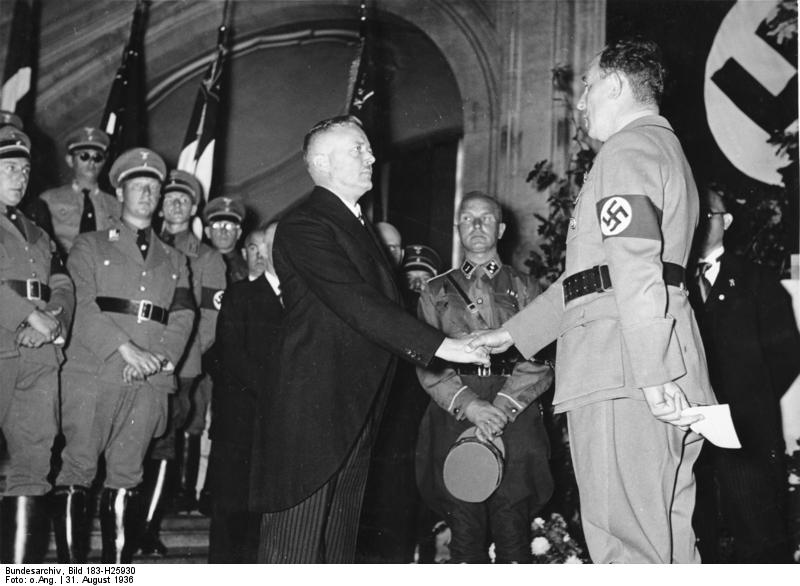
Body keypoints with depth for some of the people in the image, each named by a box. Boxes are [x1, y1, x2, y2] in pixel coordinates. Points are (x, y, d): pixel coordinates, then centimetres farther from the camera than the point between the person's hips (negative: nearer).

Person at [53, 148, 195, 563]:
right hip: (93, 375, -2)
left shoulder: (175, 260, 21)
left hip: (150, 383, 3)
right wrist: (125, 347, -16)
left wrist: (160, 356, -9)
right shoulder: (90, 246, 11)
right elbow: (83, 305, -3)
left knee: (126, 476, 2)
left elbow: (183, 316, 10)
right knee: (77, 470, -6)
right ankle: (71, 569, -1)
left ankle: (117, 569, 6)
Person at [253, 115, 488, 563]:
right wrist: (439, 345, -24)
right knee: (295, 552, -6)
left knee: (339, 549, 11)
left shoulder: (364, 229, 22)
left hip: (356, 420, 9)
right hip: (310, 415, -9)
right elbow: (356, 304, -20)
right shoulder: (304, 227, -9)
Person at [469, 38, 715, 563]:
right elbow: (592, 274, 30)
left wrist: (654, 375, -25)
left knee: (625, 543, -10)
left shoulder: (628, 148, -3)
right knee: (669, 541, 9)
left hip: (620, 374, -10)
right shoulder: (667, 149, 30)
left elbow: (635, 266, -18)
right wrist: (514, 333, 29)